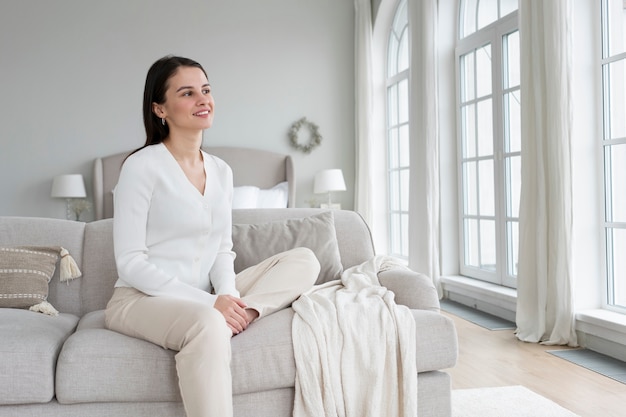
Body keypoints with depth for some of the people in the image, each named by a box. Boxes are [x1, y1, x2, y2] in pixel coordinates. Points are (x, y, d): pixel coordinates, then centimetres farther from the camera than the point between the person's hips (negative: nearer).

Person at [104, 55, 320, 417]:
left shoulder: (221, 171, 9)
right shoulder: (143, 166, -10)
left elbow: (223, 251, 10)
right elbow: (130, 263, -14)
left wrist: (227, 295, -13)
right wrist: (209, 303, -22)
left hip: (204, 301, 7)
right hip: (141, 298, -6)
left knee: (303, 260, -9)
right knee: (207, 324, -40)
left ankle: (234, 316, -26)